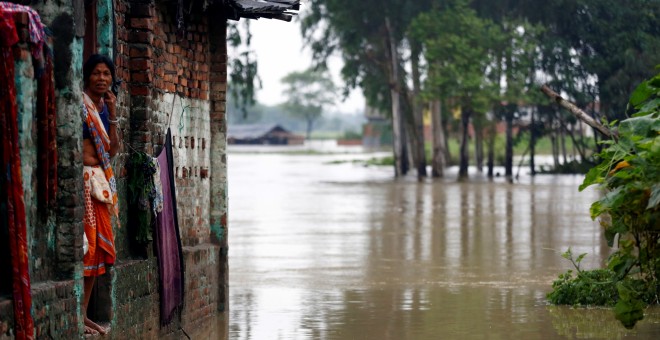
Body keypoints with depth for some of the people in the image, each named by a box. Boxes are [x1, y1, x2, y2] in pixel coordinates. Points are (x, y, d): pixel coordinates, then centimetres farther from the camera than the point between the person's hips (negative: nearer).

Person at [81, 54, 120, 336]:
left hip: (101, 181, 8)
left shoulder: (104, 107, 15)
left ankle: (84, 312, 15)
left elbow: (112, 151, 11)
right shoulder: (79, 104, -8)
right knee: (83, 244, -12)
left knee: (99, 245, 9)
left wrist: (112, 115, 4)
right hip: (81, 178, -8)